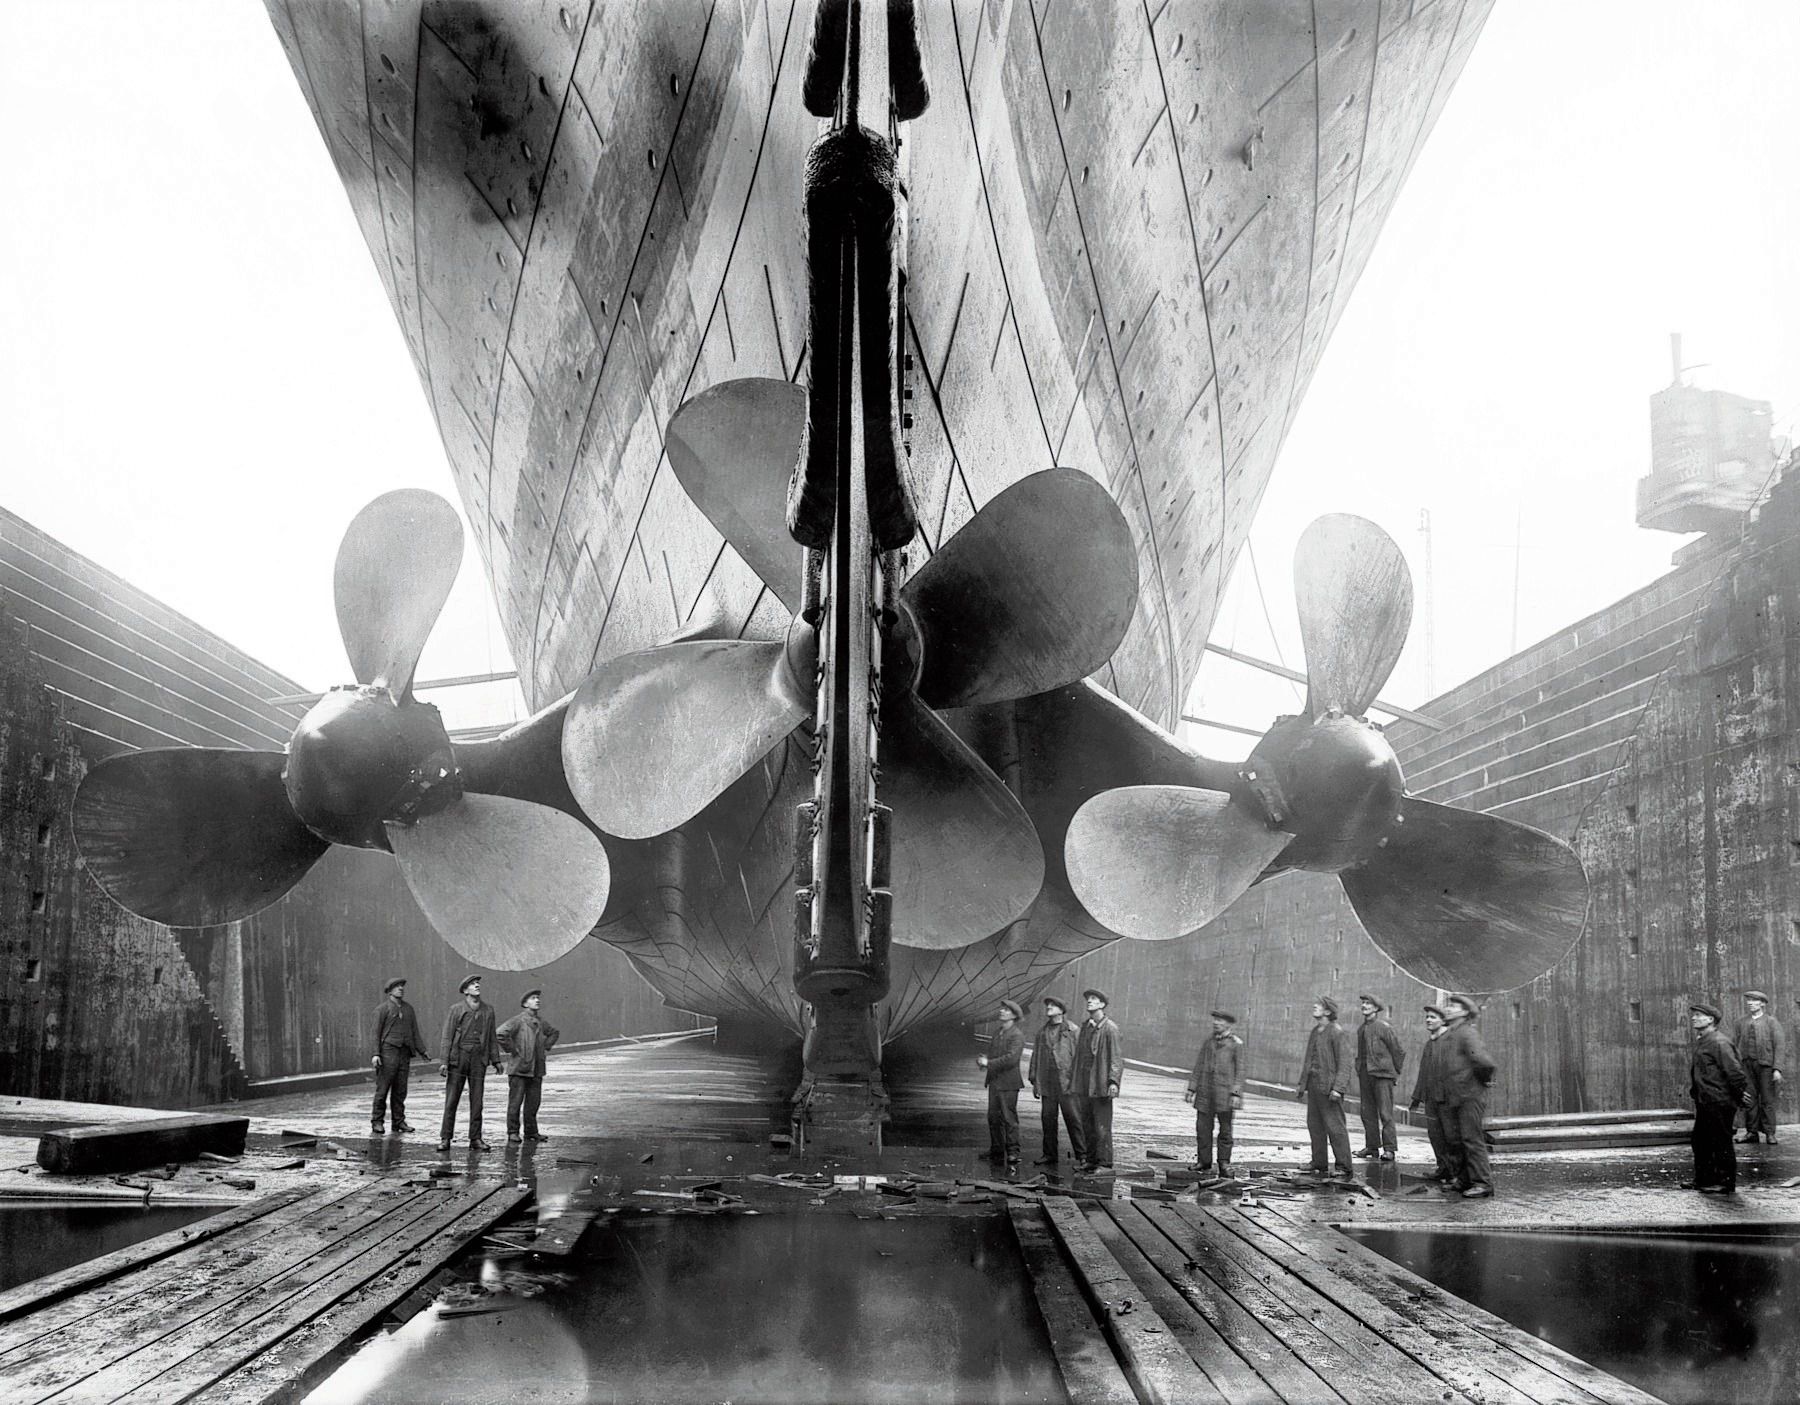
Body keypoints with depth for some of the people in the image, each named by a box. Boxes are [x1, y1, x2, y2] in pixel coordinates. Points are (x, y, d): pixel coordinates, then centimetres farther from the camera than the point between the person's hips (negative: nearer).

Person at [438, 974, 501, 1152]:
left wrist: (496, 1060, 10)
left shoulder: (488, 1010, 8)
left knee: (477, 1101, 3)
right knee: (451, 1100, 0)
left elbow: (491, 1037, 13)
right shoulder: (456, 1009, -2)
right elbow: (447, 1037, -3)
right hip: (459, 1057, -3)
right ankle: (445, 1139, 5)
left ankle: (475, 1139, 9)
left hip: (479, 1059, 3)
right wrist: (444, 1061, -10)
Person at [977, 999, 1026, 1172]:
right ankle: (996, 1152, 22)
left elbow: (1011, 1058, -21)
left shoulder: (1017, 1035, -11)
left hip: (1008, 1083, -8)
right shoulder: (998, 1032, 15)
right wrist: (984, 1060, -2)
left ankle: (1013, 1157, -5)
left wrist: (989, 1063, -21)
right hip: (994, 1081, 8)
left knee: (1009, 1119, -7)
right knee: (993, 1117, 12)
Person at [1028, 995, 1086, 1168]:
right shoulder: (1042, 1030, 14)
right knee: (1048, 1119, 6)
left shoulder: (1072, 1030, -1)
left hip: (1067, 1082, -5)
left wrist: (1078, 1081, -10)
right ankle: (1049, 1155, 15)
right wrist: (1034, 1081, 11)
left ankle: (1082, 1155, 1)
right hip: (1047, 1082, 5)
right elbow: (1035, 1056, 16)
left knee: (1073, 1118, -5)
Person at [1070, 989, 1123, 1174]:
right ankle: (1091, 1160, 19)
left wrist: (1113, 1081, -21)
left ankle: (1105, 1163, 1)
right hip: (1084, 1085, 7)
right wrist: (1075, 1080, 17)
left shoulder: (1110, 1028, -8)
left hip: (1101, 1085, -7)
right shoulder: (1085, 1026, 14)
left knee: (1102, 1126, -5)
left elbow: (1117, 1057, -11)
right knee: (1087, 1124, 11)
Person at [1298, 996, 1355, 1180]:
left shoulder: (1338, 1033, -10)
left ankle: (1344, 1168, -3)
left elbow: (1345, 1062, -15)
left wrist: (1338, 1088, -22)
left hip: (1329, 1087, -9)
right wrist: (1303, 1084, 19)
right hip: (1313, 1085, 9)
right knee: (1315, 1125, 11)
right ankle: (1319, 1165, 19)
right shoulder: (1315, 1032, 16)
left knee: (1335, 1127, -7)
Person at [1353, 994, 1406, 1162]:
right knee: (1368, 1113, 9)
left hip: (1382, 1074, -7)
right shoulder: (1361, 1029, 12)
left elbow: (1398, 1052, -3)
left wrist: (1397, 1073, 4)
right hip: (1365, 1074, 7)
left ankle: (1389, 1149, -6)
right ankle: (1372, 1146, 16)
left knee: (1386, 1113, -7)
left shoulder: (1384, 1027, -8)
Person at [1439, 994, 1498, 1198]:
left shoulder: (1468, 1033, -12)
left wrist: (1484, 1078, -6)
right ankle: (1466, 1179, 20)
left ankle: (1483, 1183, -5)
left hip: (1470, 1095, -9)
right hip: (1452, 1097, 9)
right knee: (1455, 1140, 11)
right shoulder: (1448, 1035, 16)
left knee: (1472, 1139, -8)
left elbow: (1482, 1061, -23)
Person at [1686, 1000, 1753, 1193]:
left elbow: (1733, 1070, -19)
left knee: (1721, 1143, -2)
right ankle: (1703, 1179, 25)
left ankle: (1726, 1183, 7)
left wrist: (1742, 1093, -16)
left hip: (1720, 1103, -10)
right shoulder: (1701, 1042, 14)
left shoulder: (1719, 1043, -17)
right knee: (1699, 1140, 15)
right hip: (1705, 1102, 10)